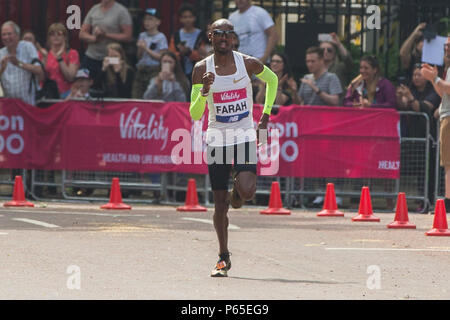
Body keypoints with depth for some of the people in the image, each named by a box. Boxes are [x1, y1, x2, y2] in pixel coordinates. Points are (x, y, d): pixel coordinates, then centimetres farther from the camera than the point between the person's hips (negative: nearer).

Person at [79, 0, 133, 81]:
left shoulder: (121, 11, -3)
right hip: (91, 58, 4)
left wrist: (106, 34, -16)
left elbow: (128, 37, -8)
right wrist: (94, 38, -12)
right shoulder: (94, 9, 10)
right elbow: (82, 34, 10)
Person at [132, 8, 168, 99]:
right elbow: (139, 57, 14)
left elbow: (161, 57, -10)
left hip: (154, 70, -6)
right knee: (136, 96, -2)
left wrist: (147, 49, -12)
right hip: (141, 70, 6)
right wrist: (140, 48, -6)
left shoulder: (161, 37, -4)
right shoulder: (142, 36, 12)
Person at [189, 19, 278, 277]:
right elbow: (195, 115, -5)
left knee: (247, 190, -24)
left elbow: (272, 79, 18)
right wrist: (204, 91, -24)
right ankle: (224, 258, 17)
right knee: (220, 205, 2)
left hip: (245, 136, -1)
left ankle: (236, 196, 15)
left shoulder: (248, 63, -4)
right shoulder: (202, 69, -4)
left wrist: (266, 115, 11)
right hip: (217, 137, 1)